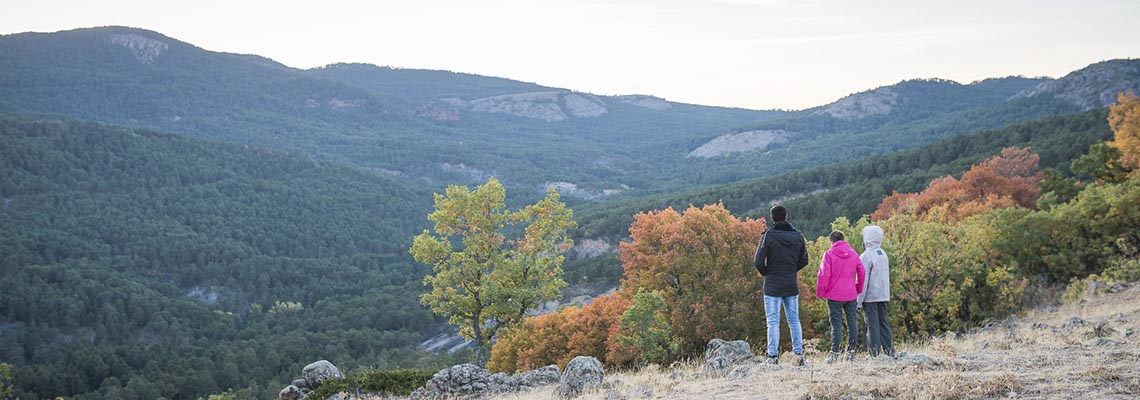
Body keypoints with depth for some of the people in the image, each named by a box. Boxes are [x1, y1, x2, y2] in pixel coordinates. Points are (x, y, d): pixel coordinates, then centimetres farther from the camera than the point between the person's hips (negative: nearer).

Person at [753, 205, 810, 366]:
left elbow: (758, 261, -13)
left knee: (773, 322, -1)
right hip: (792, 285, 4)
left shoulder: (768, 236, -12)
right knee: (794, 320, 12)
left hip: (772, 286, -4)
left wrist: (766, 272, 5)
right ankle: (799, 354, 10)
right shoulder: (798, 236, 3)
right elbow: (803, 260, 10)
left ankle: (773, 356, -5)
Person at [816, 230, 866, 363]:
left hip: (834, 295, -4)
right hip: (851, 295, 4)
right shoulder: (852, 253, 6)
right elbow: (862, 272, 8)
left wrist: (820, 293, -3)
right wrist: (858, 289, 18)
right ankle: (851, 351, 12)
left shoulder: (829, 254, -8)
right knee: (851, 322, 10)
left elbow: (824, 275, -12)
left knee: (836, 323, -1)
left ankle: (835, 352, -3)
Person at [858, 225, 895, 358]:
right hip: (883, 295, 7)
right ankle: (889, 352, 11)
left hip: (870, 297, -7)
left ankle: (875, 354, -6)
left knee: (872, 325, -5)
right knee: (883, 323, 12)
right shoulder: (883, 254, 12)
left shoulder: (866, 256, -13)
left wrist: (859, 301, -11)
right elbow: (885, 276, 16)